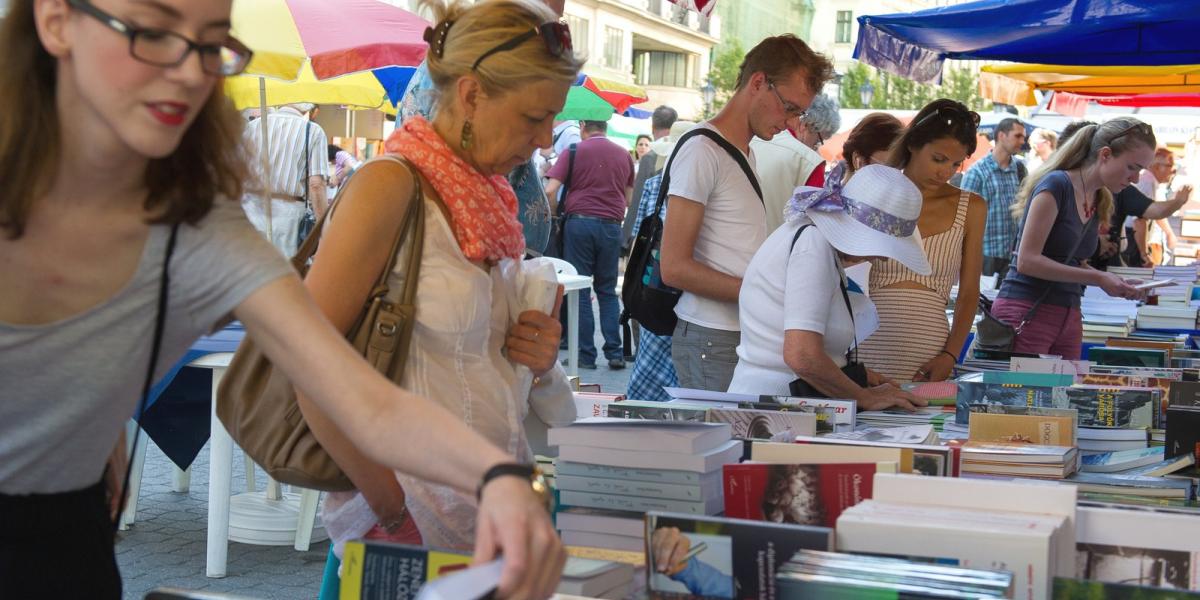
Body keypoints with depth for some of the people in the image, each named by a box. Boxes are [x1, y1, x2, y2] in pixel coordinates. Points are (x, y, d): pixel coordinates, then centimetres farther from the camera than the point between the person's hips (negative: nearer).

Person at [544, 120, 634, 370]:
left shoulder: (574, 151, 0)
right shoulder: (624, 155, 10)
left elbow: (550, 190, -7)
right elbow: (629, 198, 15)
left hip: (579, 221, -3)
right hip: (611, 225, 3)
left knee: (580, 290, 4)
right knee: (607, 290, 12)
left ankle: (586, 354, 4)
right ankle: (614, 353, 5)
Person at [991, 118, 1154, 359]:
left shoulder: (1100, 200, 12)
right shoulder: (1056, 185, -11)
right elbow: (1027, 261, -17)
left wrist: (1114, 283, 2)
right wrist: (1098, 278, -17)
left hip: (1069, 318, 8)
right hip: (1027, 313, -8)